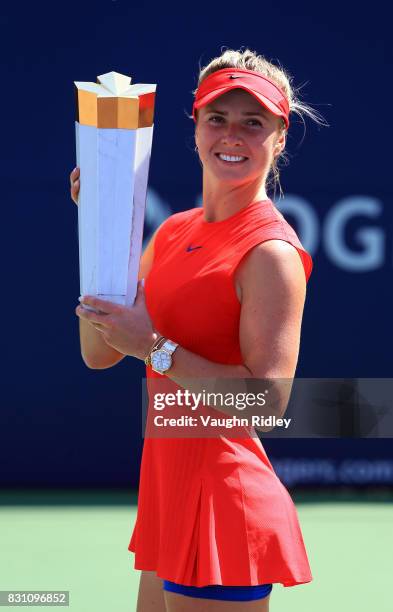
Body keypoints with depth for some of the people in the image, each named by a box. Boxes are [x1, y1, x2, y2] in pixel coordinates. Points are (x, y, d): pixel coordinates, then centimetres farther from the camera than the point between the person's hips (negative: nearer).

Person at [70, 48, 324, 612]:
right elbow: (99, 353, 8)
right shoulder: (174, 232, 9)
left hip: (222, 498, -8)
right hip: (167, 482, 8)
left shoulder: (272, 252, -15)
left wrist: (155, 348, -22)